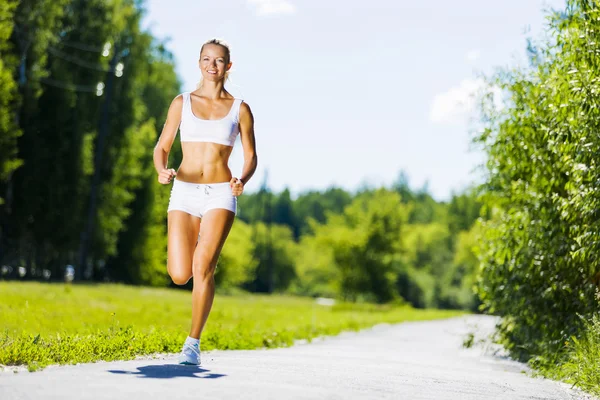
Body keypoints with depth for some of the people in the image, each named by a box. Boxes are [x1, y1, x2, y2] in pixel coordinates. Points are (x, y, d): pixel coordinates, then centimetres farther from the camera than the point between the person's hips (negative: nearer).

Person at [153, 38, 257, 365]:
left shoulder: (240, 109, 5)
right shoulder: (182, 102, 7)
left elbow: (250, 156, 8)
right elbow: (162, 147, 7)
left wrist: (242, 181, -13)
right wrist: (162, 171, -16)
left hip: (220, 195, -1)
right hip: (184, 192, 2)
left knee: (202, 268, -18)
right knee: (179, 276, -6)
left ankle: (193, 343, -5)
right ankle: (200, 248, 32)